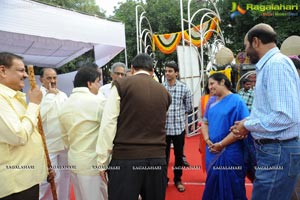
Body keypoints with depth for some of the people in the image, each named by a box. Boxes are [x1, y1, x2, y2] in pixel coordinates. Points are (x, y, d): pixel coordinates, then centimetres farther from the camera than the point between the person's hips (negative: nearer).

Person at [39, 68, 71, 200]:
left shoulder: (63, 95, 9)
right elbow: (38, 116, -23)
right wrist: (50, 96, -17)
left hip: (65, 142, 6)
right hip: (48, 144, -5)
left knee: (65, 175, 15)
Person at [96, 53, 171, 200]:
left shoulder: (121, 85, -1)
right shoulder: (164, 92, 11)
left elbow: (108, 124, -6)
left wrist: (103, 161, -2)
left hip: (126, 158, -4)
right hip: (158, 158, 5)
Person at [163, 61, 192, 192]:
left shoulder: (184, 88, -3)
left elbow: (189, 107, 7)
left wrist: (180, 114, 3)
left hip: (179, 127, 1)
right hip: (163, 127, 0)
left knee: (179, 155, 13)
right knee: (164, 155, 11)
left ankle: (178, 179, 31)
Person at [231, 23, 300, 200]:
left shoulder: (276, 64, -18)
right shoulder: (270, 65, 14)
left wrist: (248, 126, -14)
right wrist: (248, 122, 8)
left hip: (277, 152, -10)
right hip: (272, 149, 10)